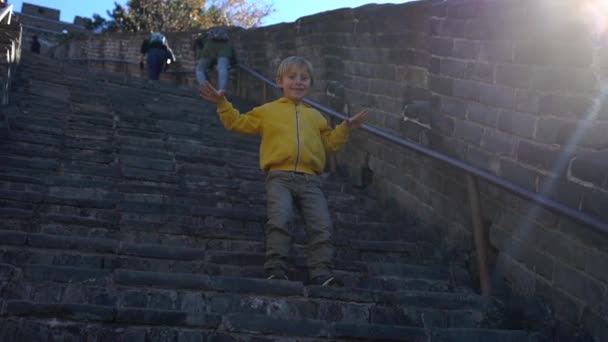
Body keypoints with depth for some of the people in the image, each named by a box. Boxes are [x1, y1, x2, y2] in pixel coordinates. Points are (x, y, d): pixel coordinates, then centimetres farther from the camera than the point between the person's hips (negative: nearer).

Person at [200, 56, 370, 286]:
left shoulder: (315, 116, 27)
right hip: (280, 177, -3)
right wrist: (222, 104, 8)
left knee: (322, 226, -11)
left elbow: (330, 143, 28)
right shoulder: (268, 111, 18)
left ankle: (321, 273, -12)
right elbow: (238, 123, 18)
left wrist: (346, 128, 16)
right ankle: (276, 270, -20)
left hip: (310, 180, 3)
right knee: (279, 221, -24)